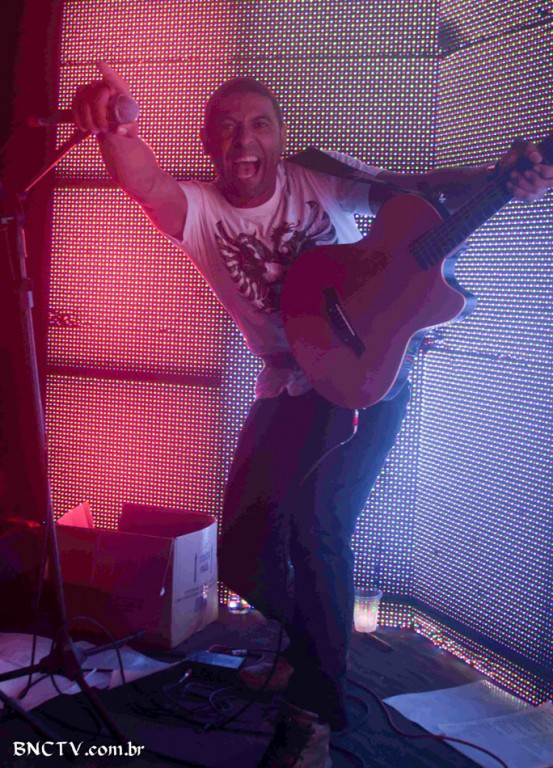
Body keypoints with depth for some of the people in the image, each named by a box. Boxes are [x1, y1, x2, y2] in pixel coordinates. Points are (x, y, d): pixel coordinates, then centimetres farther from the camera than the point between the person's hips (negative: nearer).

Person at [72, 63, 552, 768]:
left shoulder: (320, 180, -6)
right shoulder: (201, 210, -7)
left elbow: (417, 189, -10)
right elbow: (149, 185, -29)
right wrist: (113, 133, -51)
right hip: (288, 389, 3)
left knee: (315, 518, -20)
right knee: (243, 551, 1)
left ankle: (314, 711, 0)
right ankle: (311, 639, 35)